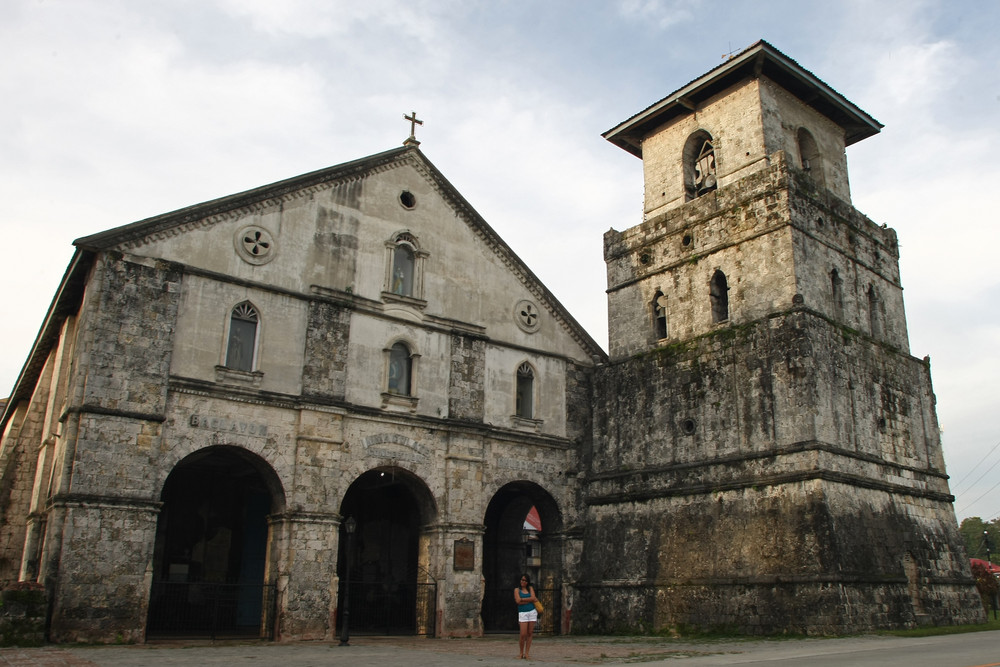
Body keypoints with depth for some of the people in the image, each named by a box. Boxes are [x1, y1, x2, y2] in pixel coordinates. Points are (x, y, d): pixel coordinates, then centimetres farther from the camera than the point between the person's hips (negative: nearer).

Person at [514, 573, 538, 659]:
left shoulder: (530, 588, 11)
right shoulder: (517, 590, 5)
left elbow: (533, 598, -6)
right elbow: (518, 601, -9)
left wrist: (522, 599, -9)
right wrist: (531, 600, -7)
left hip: (532, 612, 2)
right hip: (522, 613, -2)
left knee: (529, 633, 1)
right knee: (523, 635, -9)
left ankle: (526, 653, 7)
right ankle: (521, 652, 10)